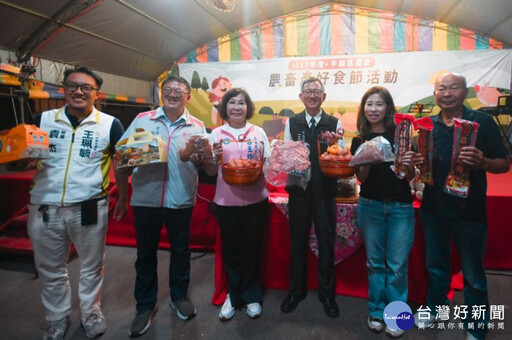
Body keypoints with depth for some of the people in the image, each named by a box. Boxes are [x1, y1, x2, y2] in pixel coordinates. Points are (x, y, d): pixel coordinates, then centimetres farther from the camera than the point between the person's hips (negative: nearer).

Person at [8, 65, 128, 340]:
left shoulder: (110, 125, -4)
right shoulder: (42, 120, 3)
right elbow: (19, 160, 12)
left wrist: (122, 198, -1)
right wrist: (22, 162, -12)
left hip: (89, 208, -2)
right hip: (44, 208, 3)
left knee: (91, 266, 15)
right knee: (50, 269, 18)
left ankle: (91, 311, 39)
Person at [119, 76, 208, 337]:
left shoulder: (196, 127, 3)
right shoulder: (142, 119, 4)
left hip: (181, 199, 0)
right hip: (145, 198, 0)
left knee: (180, 250, 15)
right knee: (145, 252, 12)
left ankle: (179, 295, 37)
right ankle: (145, 305, 31)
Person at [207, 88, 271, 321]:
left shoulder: (258, 132, 5)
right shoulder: (217, 134, 4)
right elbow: (211, 171, 3)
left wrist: (262, 167, -12)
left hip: (255, 199, 0)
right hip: (226, 200, 0)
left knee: (252, 248, 11)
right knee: (230, 249, 10)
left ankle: (251, 296, 30)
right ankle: (234, 295, 31)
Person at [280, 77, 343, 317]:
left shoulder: (334, 124, 0)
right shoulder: (292, 122, 3)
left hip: (325, 192, -1)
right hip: (298, 191, 1)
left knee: (326, 243, 9)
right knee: (297, 241, 12)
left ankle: (326, 293, 30)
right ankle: (297, 290, 32)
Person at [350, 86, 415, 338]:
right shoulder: (359, 141, 3)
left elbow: (411, 175, 3)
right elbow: (361, 178, 0)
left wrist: (409, 164, -19)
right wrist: (367, 161, -19)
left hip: (401, 207, -1)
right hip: (370, 206, 1)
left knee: (397, 265, 5)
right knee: (375, 262, 12)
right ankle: (376, 312, 28)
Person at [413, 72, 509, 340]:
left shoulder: (483, 122, -6)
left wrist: (483, 162, -26)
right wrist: (417, 163, -10)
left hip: (469, 212, -3)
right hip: (433, 210, 3)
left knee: (473, 276, 9)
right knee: (436, 266, 21)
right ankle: (435, 307, 43)